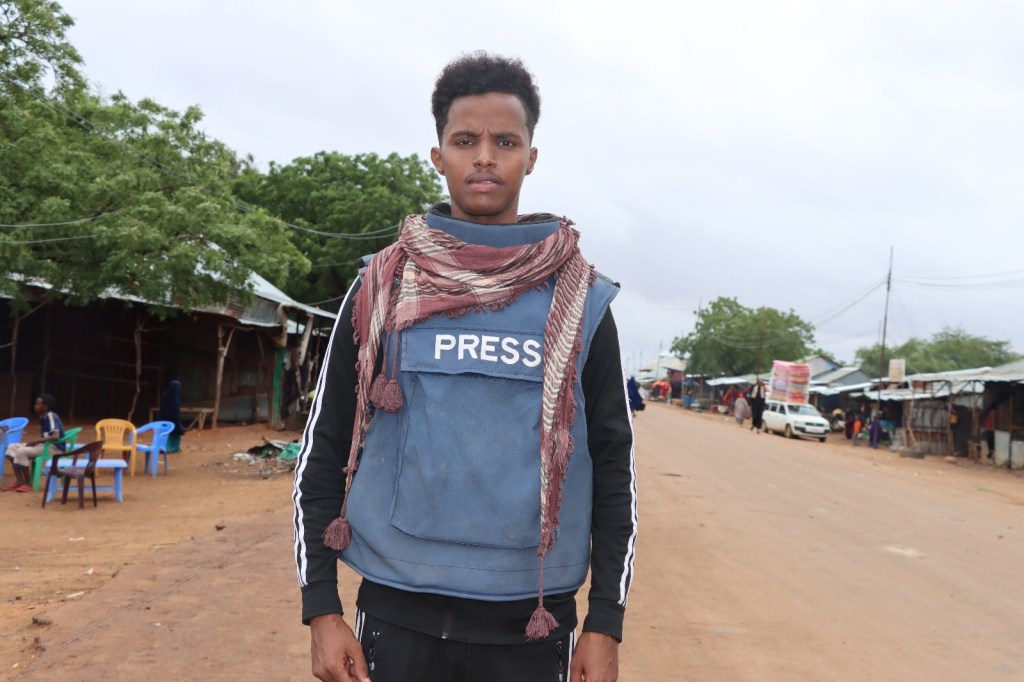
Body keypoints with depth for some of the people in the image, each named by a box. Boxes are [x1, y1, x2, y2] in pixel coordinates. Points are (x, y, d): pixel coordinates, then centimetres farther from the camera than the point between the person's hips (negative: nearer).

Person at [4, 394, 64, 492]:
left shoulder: (51, 417, -18)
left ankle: (28, 484, -15)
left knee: (21, 451, -27)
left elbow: (55, 436, -31)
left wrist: (35, 442, -26)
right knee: (12, 447, 6)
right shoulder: (43, 417, 10)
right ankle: (19, 481, 1)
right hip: (45, 445, 10)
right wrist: (34, 442, 1)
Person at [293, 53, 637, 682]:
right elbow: (325, 451, 4)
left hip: (533, 621, 0)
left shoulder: (580, 300, 1)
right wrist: (321, 607, -1)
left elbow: (613, 464, 2)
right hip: (396, 613, 1)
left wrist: (606, 624, -1)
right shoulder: (381, 289, 1)